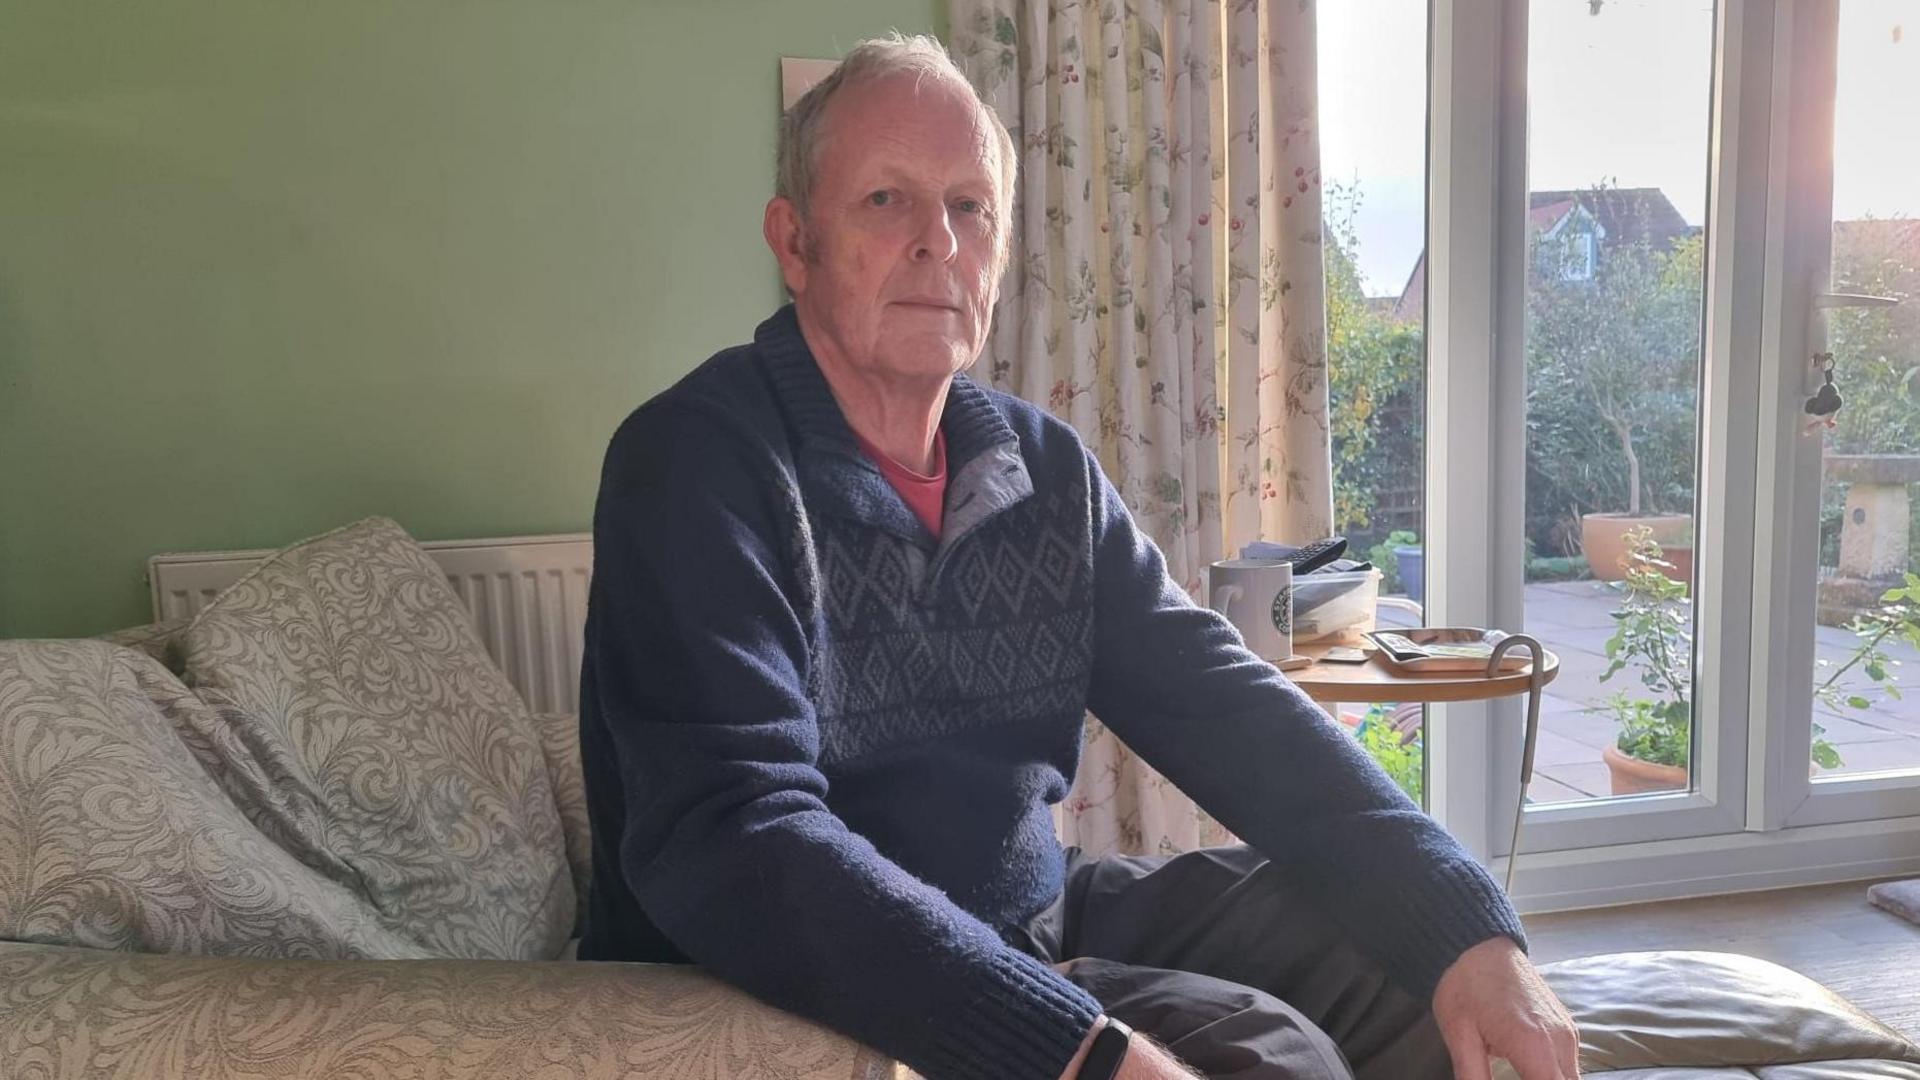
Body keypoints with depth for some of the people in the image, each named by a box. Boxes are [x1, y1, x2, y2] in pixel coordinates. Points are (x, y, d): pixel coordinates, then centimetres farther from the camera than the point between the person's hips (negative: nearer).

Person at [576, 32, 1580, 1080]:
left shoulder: (1045, 467, 5)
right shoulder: (698, 458, -16)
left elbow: (1223, 704, 0)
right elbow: (731, 838, -28)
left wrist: (1467, 930, -13)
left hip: (1036, 916, 7)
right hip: (809, 990, -6)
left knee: (1398, 934, 1)